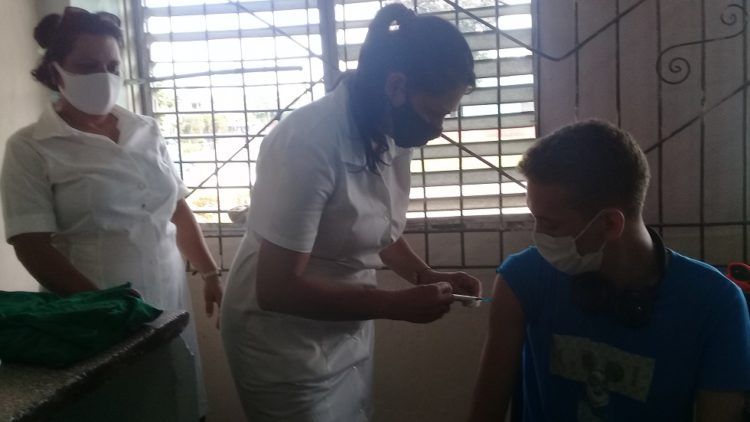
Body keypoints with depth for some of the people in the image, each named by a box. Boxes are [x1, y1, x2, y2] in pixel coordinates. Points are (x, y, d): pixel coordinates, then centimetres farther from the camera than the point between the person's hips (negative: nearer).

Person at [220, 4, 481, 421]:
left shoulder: (395, 135, -5)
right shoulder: (309, 142, -28)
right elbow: (277, 288, -27)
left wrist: (428, 276, -5)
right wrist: (399, 304, -26)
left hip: (350, 332, 7)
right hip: (285, 345, -7)